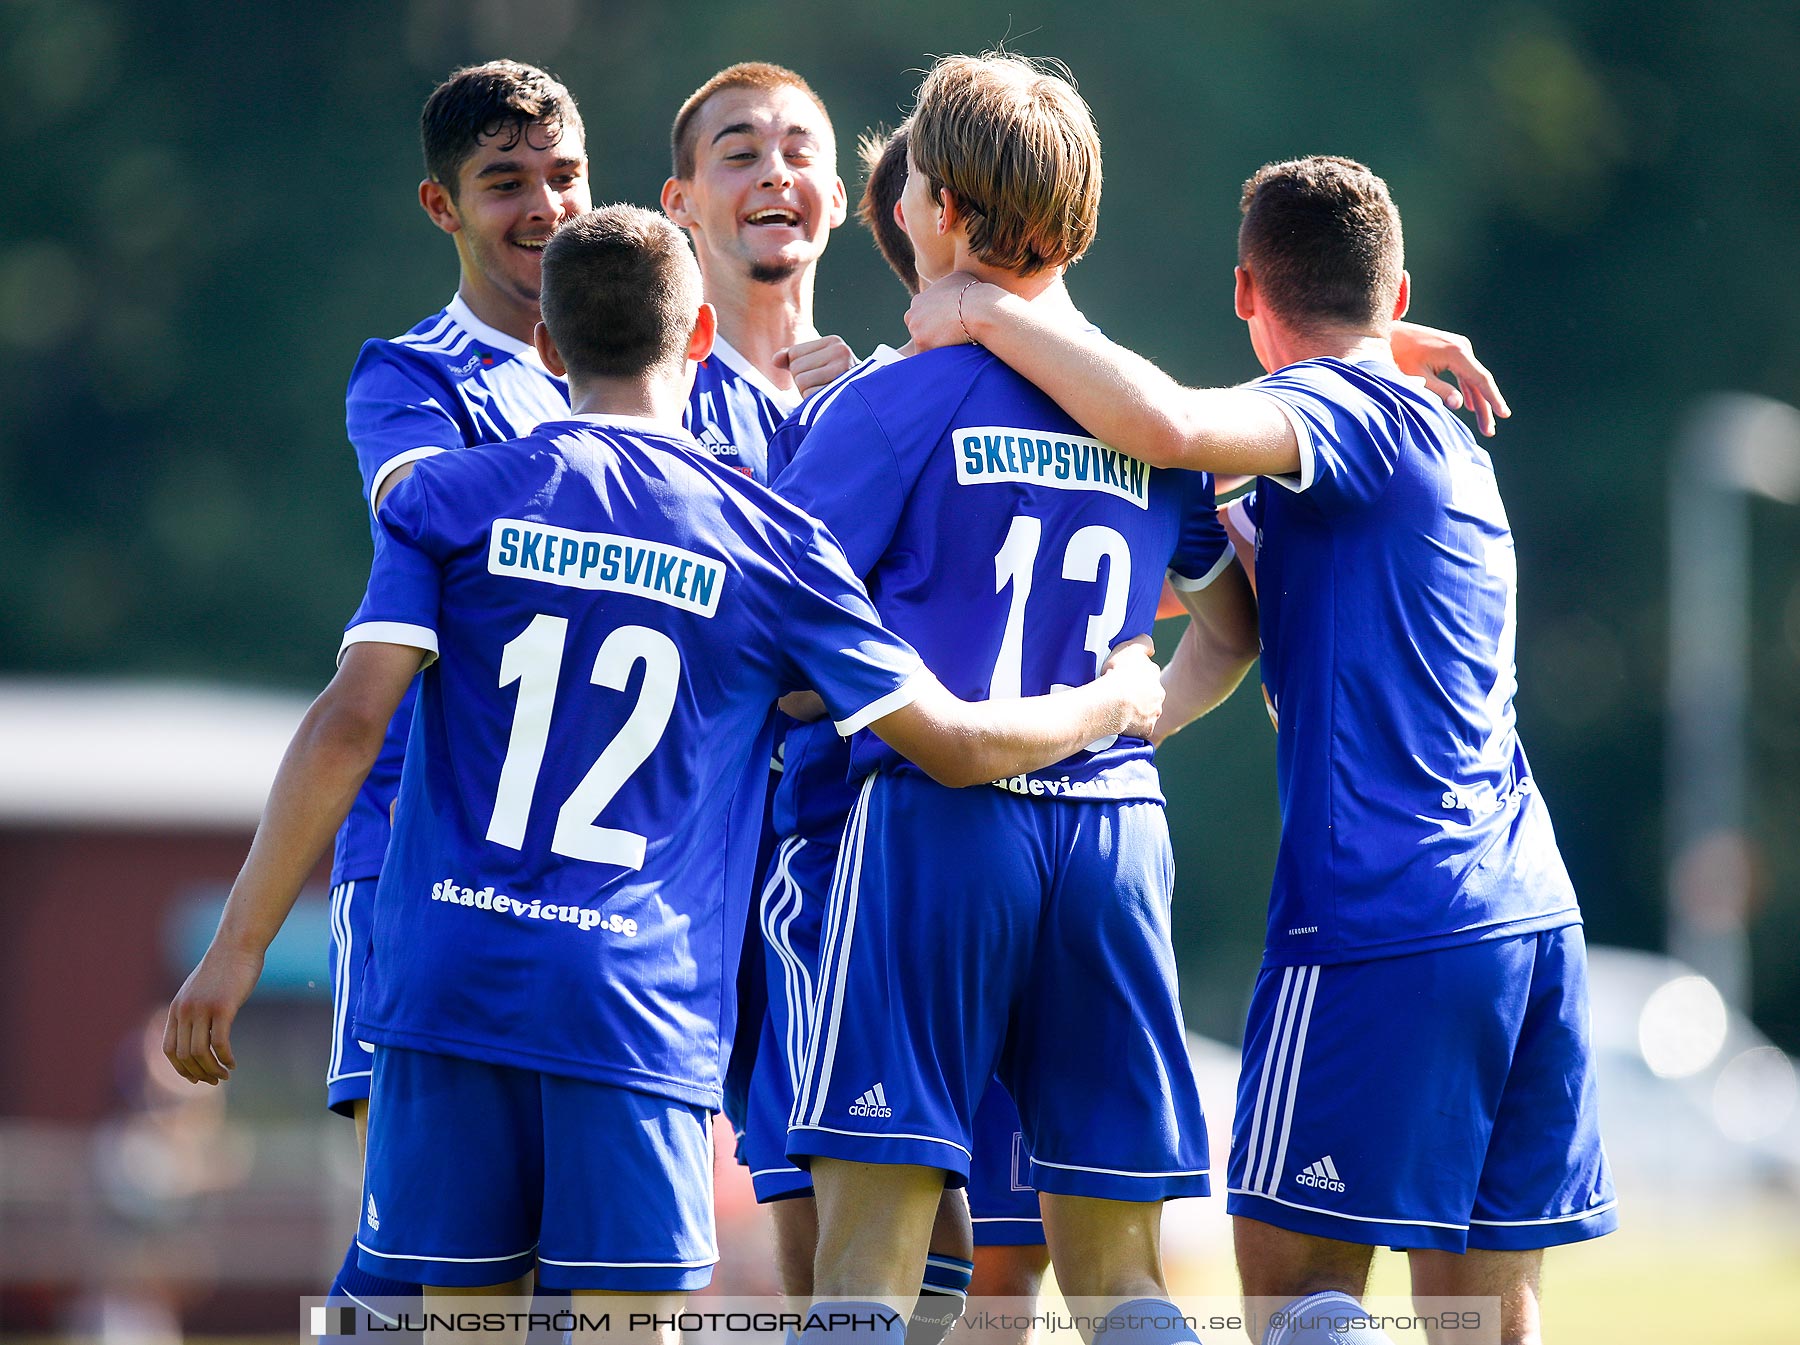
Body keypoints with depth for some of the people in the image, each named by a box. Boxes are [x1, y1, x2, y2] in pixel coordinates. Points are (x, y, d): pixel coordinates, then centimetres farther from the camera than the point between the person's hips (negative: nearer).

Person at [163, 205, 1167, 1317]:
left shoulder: (449, 500, 6)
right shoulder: (768, 541, 5)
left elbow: (349, 727, -5)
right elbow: (959, 746, 9)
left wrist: (239, 947, -3)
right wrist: (1115, 704, 29)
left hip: (450, 977, 2)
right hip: (640, 1015, -2)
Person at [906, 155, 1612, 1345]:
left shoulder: (1347, 410, -6)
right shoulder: (1448, 442, 21)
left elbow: (1170, 422, -26)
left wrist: (991, 314, -15)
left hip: (1382, 924, -8)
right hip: (1532, 925, 8)